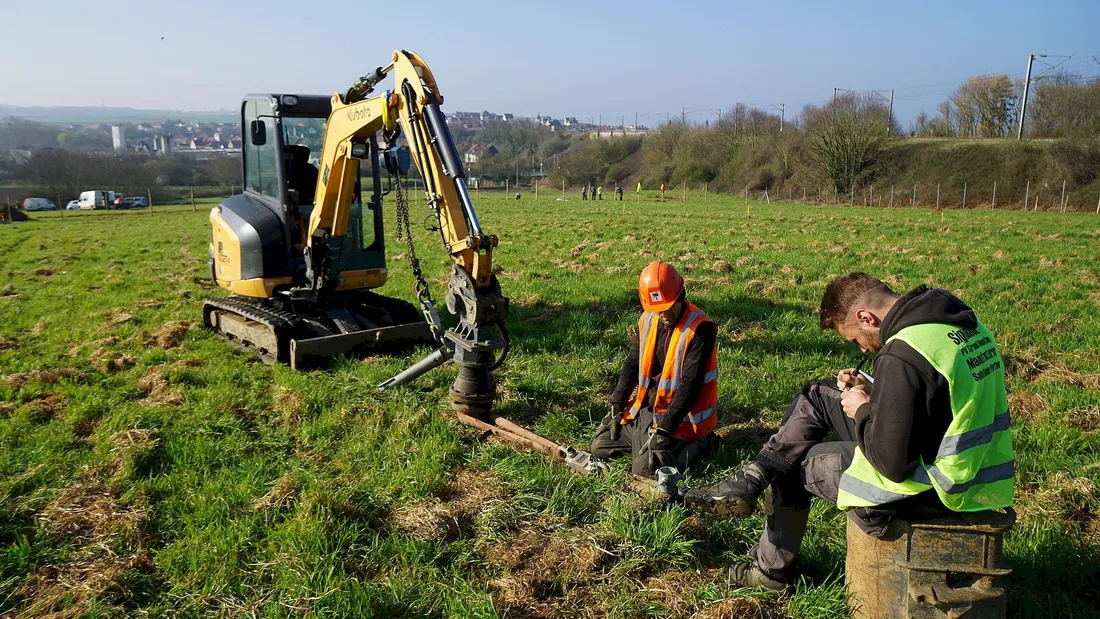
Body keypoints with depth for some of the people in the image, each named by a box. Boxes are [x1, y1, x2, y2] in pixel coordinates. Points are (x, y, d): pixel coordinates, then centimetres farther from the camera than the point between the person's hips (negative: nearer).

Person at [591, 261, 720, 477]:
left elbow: (690, 385, -24)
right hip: (647, 408, 8)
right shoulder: (648, 320, 1)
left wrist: (665, 426, -25)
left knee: (646, 468, -20)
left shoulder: (699, 329, -22)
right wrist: (617, 407, 6)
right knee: (600, 446, 8)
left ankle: (698, 443, 1)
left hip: (680, 416, -7)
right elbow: (632, 365, 11)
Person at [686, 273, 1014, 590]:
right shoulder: (961, 320, 2)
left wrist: (863, 411, -8)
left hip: (934, 492, -9)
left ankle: (771, 568, 32)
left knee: (793, 463, 12)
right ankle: (749, 482, 12)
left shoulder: (901, 355, -28)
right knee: (814, 396, 11)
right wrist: (873, 391, 6)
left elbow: (891, 463, -25)